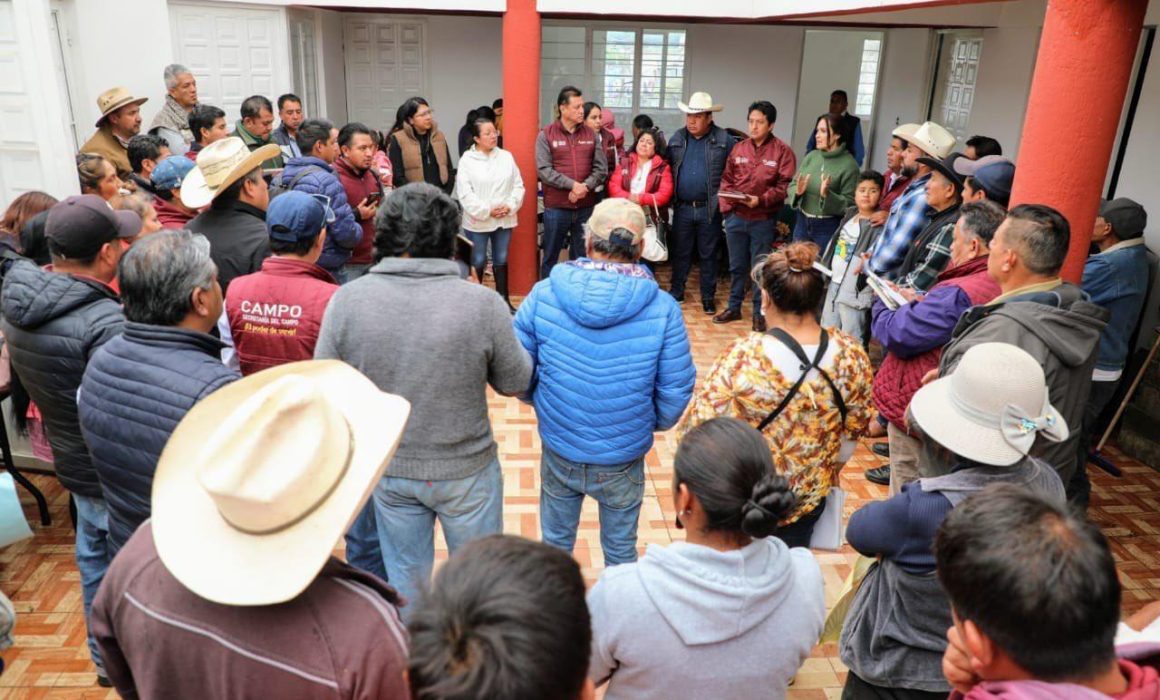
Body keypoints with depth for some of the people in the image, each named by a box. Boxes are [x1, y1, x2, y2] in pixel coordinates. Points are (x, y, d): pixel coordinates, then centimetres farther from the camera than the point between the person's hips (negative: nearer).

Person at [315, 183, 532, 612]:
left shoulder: (346, 300, -15)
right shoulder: (482, 304, -23)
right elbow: (516, 384, -9)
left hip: (387, 468, 3)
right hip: (465, 469, -2)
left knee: (405, 577, 24)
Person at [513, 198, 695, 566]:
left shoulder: (543, 294, -14)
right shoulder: (663, 309, -17)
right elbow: (676, 391, -11)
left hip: (559, 450, 2)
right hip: (624, 458, -1)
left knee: (555, 542, 25)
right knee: (621, 551, 23)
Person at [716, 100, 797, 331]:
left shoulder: (782, 151, -5)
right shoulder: (738, 148, 7)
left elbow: (785, 185, -10)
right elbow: (726, 180, 9)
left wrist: (761, 200, -21)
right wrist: (725, 208, -3)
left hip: (763, 220, -4)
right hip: (736, 217, 4)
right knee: (736, 266, 15)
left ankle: (759, 313, 16)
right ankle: (734, 307, 27)